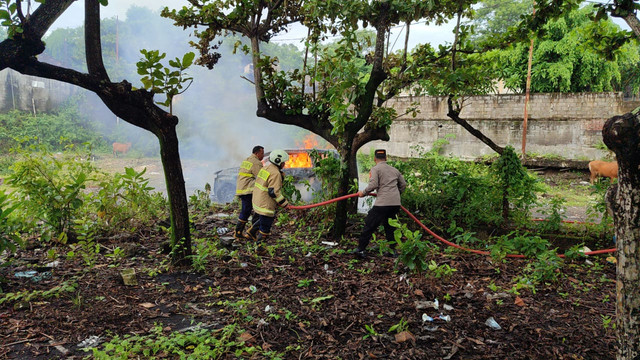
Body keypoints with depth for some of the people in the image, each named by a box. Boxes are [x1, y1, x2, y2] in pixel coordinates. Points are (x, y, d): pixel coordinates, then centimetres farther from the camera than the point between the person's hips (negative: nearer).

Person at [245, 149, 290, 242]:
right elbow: (274, 192, -23)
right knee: (265, 228, 2)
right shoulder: (275, 173, -20)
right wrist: (284, 203, -12)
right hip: (265, 206, -10)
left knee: (271, 217, 30)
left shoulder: (265, 168, 10)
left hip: (257, 201, 10)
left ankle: (251, 233, 34)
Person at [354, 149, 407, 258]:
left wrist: (363, 193, 0)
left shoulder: (375, 169, 1)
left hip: (383, 203, -6)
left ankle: (360, 249, 1)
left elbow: (373, 185, -13)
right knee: (389, 225, 20)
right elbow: (403, 185, 25)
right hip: (396, 203, 6)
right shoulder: (394, 170, 20)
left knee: (370, 224, 0)